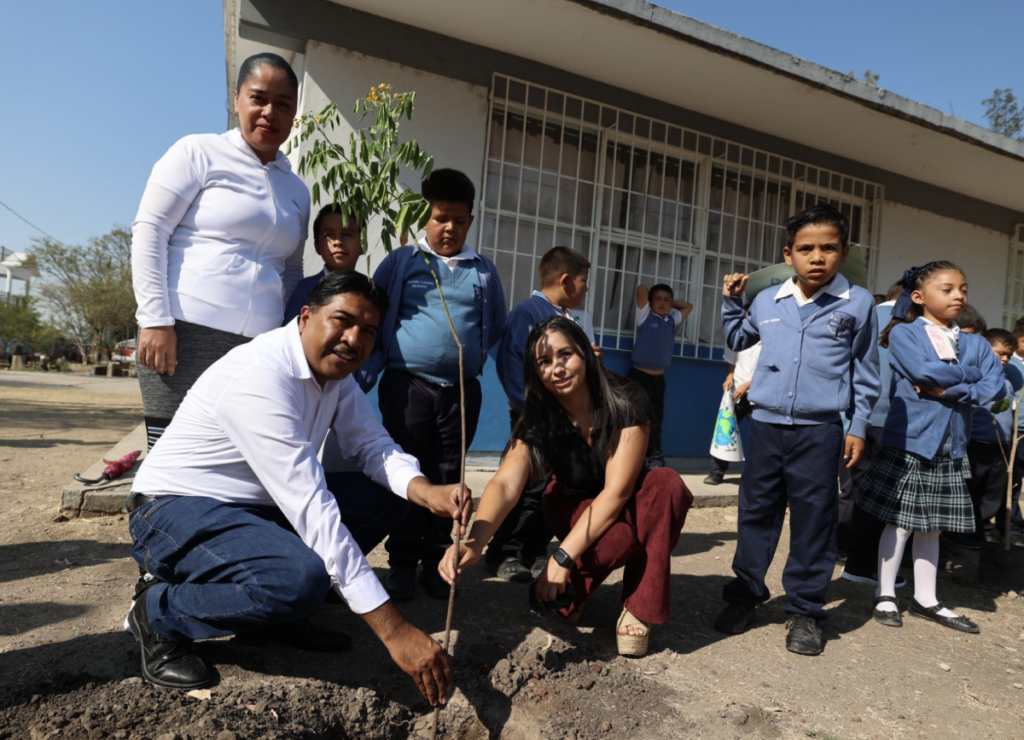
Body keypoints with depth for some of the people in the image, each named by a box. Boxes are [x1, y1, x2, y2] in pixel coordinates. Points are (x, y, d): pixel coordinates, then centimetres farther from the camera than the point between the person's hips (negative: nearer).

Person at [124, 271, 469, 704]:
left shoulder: (334, 369, -1)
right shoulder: (260, 375, -29)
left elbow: (374, 446, -2)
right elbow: (311, 508, -34)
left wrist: (426, 492, -27)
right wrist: (394, 631, -35)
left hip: (259, 507, 8)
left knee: (386, 493, -3)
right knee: (301, 578, -34)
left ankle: (279, 602, 2)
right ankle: (158, 612, -5)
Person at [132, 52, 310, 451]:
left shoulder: (297, 191, 19)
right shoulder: (199, 153, 4)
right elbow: (148, 231, -2)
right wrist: (156, 320, -11)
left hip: (260, 346, 4)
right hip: (186, 333, -4)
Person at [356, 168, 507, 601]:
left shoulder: (484, 271, 12)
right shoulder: (401, 262, 5)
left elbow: (497, 327, 22)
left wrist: (468, 356, 8)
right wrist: (366, 376, -5)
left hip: (462, 390, 2)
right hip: (407, 385, -2)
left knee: (448, 475, 8)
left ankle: (437, 561, 19)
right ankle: (403, 562, 13)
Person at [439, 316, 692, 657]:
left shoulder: (625, 403, -25)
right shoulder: (538, 420, -21)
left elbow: (617, 490, -29)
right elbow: (505, 484, -35)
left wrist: (563, 556, -34)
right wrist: (475, 541, -55)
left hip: (625, 506, 1)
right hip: (574, 505, -1)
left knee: (667, 485, -34)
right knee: (619, 538, -36)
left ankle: (639, 606, -16)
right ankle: (570, 591, -3)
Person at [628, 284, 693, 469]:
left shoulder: (673, 320, 13)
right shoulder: (646, 315, 0)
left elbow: (688, 306, 28)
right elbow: (641, 288, -8)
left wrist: (671, 302, 19)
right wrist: (652, 296, 10)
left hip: (658, 379, 5)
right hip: (639, 376, -5)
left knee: (655, 422, 9)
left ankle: (656, 460, 13)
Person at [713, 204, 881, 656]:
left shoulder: (857, 304, 0)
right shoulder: (767, 302, 7)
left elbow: (865, 372, 6)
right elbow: (738, 339, 27)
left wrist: (858, 427, 4)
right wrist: (731, 301, 13)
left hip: (819, 431, -2)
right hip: (766, 425, 3)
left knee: (813, 522, 5)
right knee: (756, 513, 10)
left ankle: (805, 610, 19)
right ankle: (745, 594, 25)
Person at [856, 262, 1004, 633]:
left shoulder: (975, 344, 10)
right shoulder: (904, 333, -3)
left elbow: (995, 387, -3)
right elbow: (923, 371, -20)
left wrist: (947, 390, -15)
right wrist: (969, 375, -5)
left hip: (950, 449, 5)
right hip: (908, 444, -5)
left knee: (932, 526, 13)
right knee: (900, 523, 4)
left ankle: (925, 599, 25)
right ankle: (885, 595, 17)